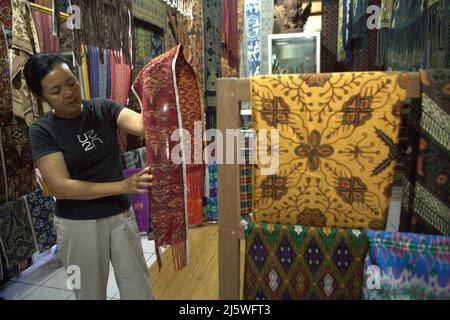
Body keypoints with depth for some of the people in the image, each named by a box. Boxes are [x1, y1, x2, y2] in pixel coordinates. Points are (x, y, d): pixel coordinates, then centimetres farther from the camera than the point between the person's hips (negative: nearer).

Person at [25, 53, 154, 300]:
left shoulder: (102, 108, -3)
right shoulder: (42, 131, -10)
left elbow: (142, 124, -22)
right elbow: (60, 187, -18)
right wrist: (123, 186, -25)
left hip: (121, 215, 2)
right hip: (78, 225, -2)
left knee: (140, 292, 13)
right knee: (90, 293, 17)